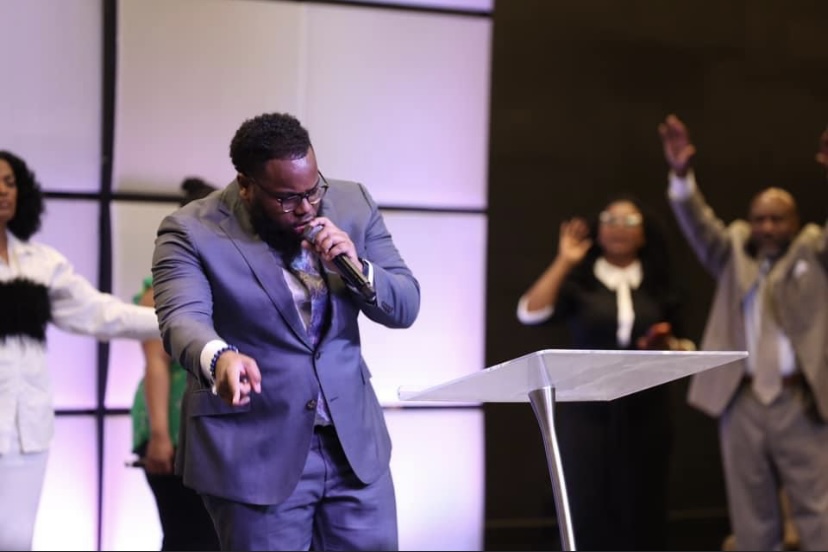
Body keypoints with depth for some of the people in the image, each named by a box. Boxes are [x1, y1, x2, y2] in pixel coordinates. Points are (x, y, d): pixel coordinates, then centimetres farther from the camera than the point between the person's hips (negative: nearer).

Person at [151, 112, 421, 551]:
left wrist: (357, 268, -17)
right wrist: (221, 358, -48)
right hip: (254, 454, -4)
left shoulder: (353, 204, 2)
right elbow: (183, 319, -26)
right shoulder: (192, 232, -11)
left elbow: (404, 308, 3)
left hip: (354, 442, 4)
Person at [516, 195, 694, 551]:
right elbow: (530, 313, -12)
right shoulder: (578, 284, 3)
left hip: (644, 412, 2)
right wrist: (564, 262, -11)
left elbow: (682, 346, 18)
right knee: (588, 509, -5)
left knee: (640, 510, 3)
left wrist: (672, 348, -5)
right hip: (587, 411, -2)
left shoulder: (660, 289, 12)